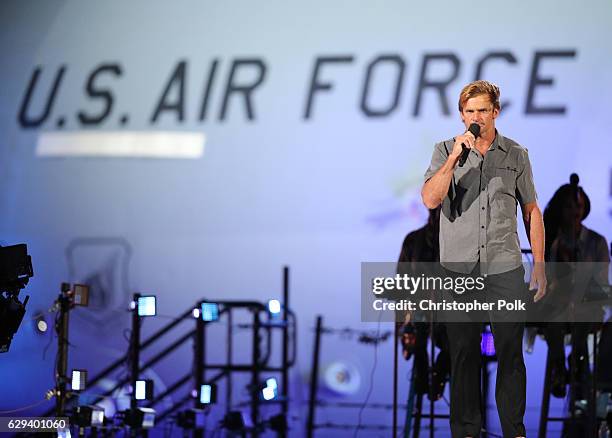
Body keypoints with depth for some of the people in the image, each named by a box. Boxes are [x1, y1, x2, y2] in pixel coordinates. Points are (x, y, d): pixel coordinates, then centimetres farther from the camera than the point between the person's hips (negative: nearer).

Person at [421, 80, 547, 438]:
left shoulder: (516, 155, 6)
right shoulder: (445, 151, 3)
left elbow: (532, 211, 10)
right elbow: (431, 199, -12)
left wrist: (540, 265, 6)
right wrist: (455, 157, -20)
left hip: (505, 268, 0)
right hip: (459, 268, 0)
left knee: (511, 352, 1)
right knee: (464, 353, 5)